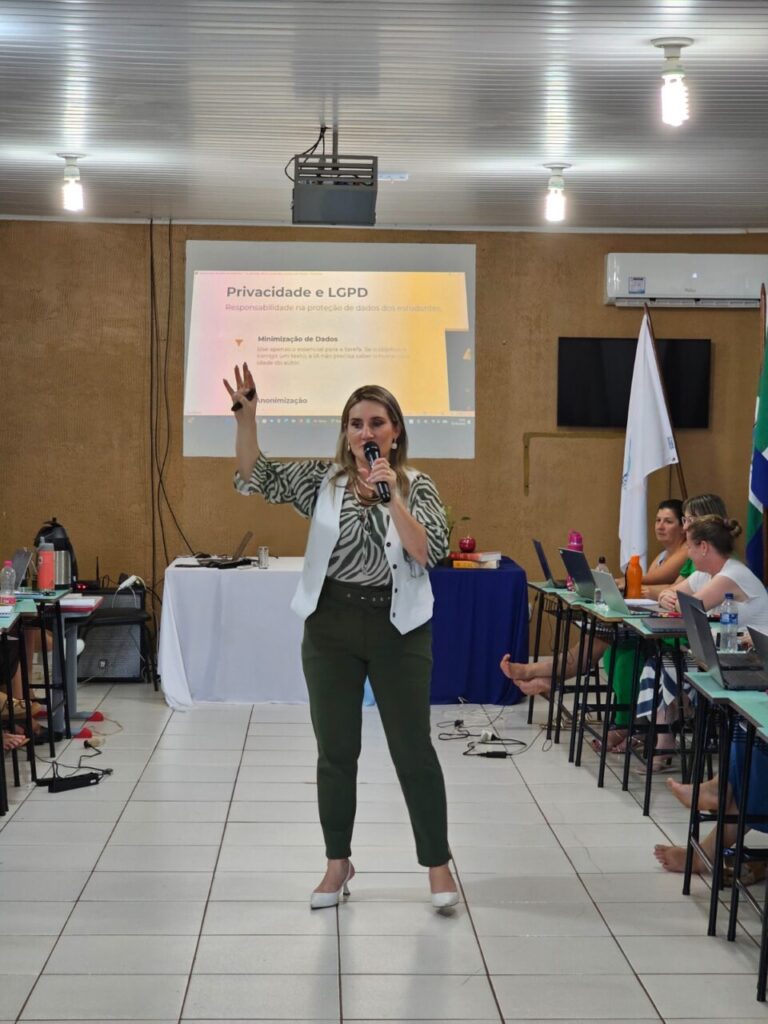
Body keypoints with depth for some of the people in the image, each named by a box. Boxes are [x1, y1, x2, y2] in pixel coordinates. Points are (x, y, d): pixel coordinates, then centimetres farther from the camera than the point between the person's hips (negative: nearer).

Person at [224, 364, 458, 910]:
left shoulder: (419, 486, -2)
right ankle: (338, 863, 24)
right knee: (336, 751, 10)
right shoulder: (323, 478, 3)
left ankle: (439, 864, 16)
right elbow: (256, 477, -3)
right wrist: (247, 415, -15)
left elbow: (430, 553, -14)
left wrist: (391, 495, -22)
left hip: (398, 627, -2)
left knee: (413, 749, 3)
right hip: (332, 624, 2)